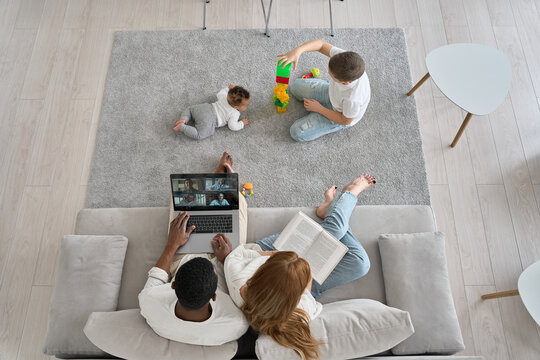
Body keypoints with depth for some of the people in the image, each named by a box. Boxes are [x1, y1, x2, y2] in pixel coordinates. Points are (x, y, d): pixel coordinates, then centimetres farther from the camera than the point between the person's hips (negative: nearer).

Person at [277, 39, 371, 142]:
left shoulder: (353, 99, -45)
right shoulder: (344, 57, -34)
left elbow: (345, 120, -25)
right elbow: (321, 44, -22)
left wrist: (319, 108, -17)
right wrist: (298, 50, -40)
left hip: (339, 113, -6)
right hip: (332, 92, 6)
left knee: (297, 133, -11)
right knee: (296, 86, 13)